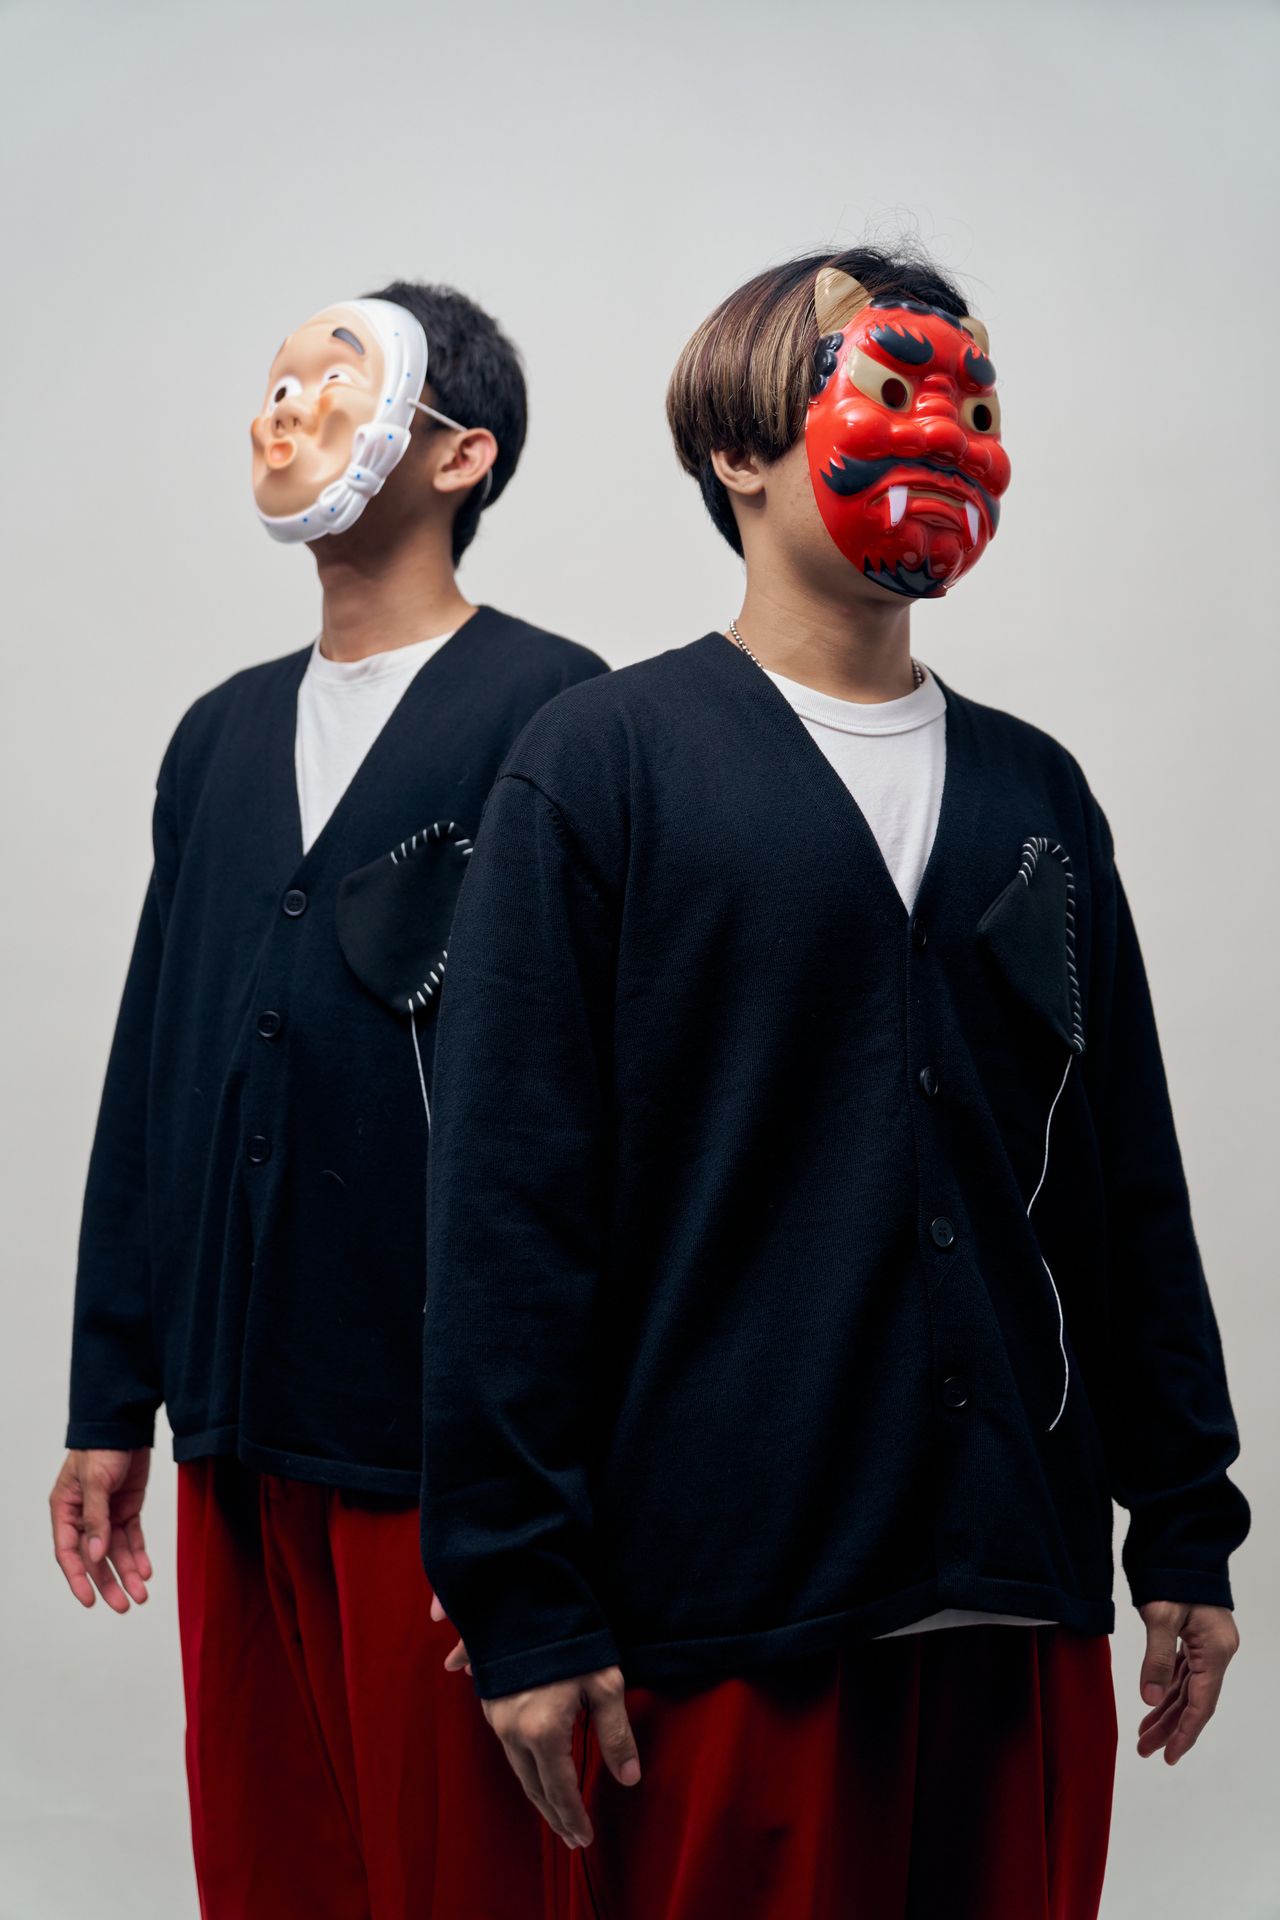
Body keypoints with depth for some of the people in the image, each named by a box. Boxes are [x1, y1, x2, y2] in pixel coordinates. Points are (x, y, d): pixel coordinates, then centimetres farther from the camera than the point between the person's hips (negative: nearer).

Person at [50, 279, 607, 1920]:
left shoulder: (549, 712, -7)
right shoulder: (223, 734, 15)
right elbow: (149, 1074, 16)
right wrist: (109, 1405, 15)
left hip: (444, 1449, -6)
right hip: (235, 1434, 6)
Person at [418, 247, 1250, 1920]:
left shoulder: (1033, 791, 12)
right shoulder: (602, 764, -3)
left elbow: (1127, 1182, 15)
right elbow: (510, 1203, -7)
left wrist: (1186, 1528, 12)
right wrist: (523, 1600, -10)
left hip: (1025, 1599, 5)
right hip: (720, 1613, -4)